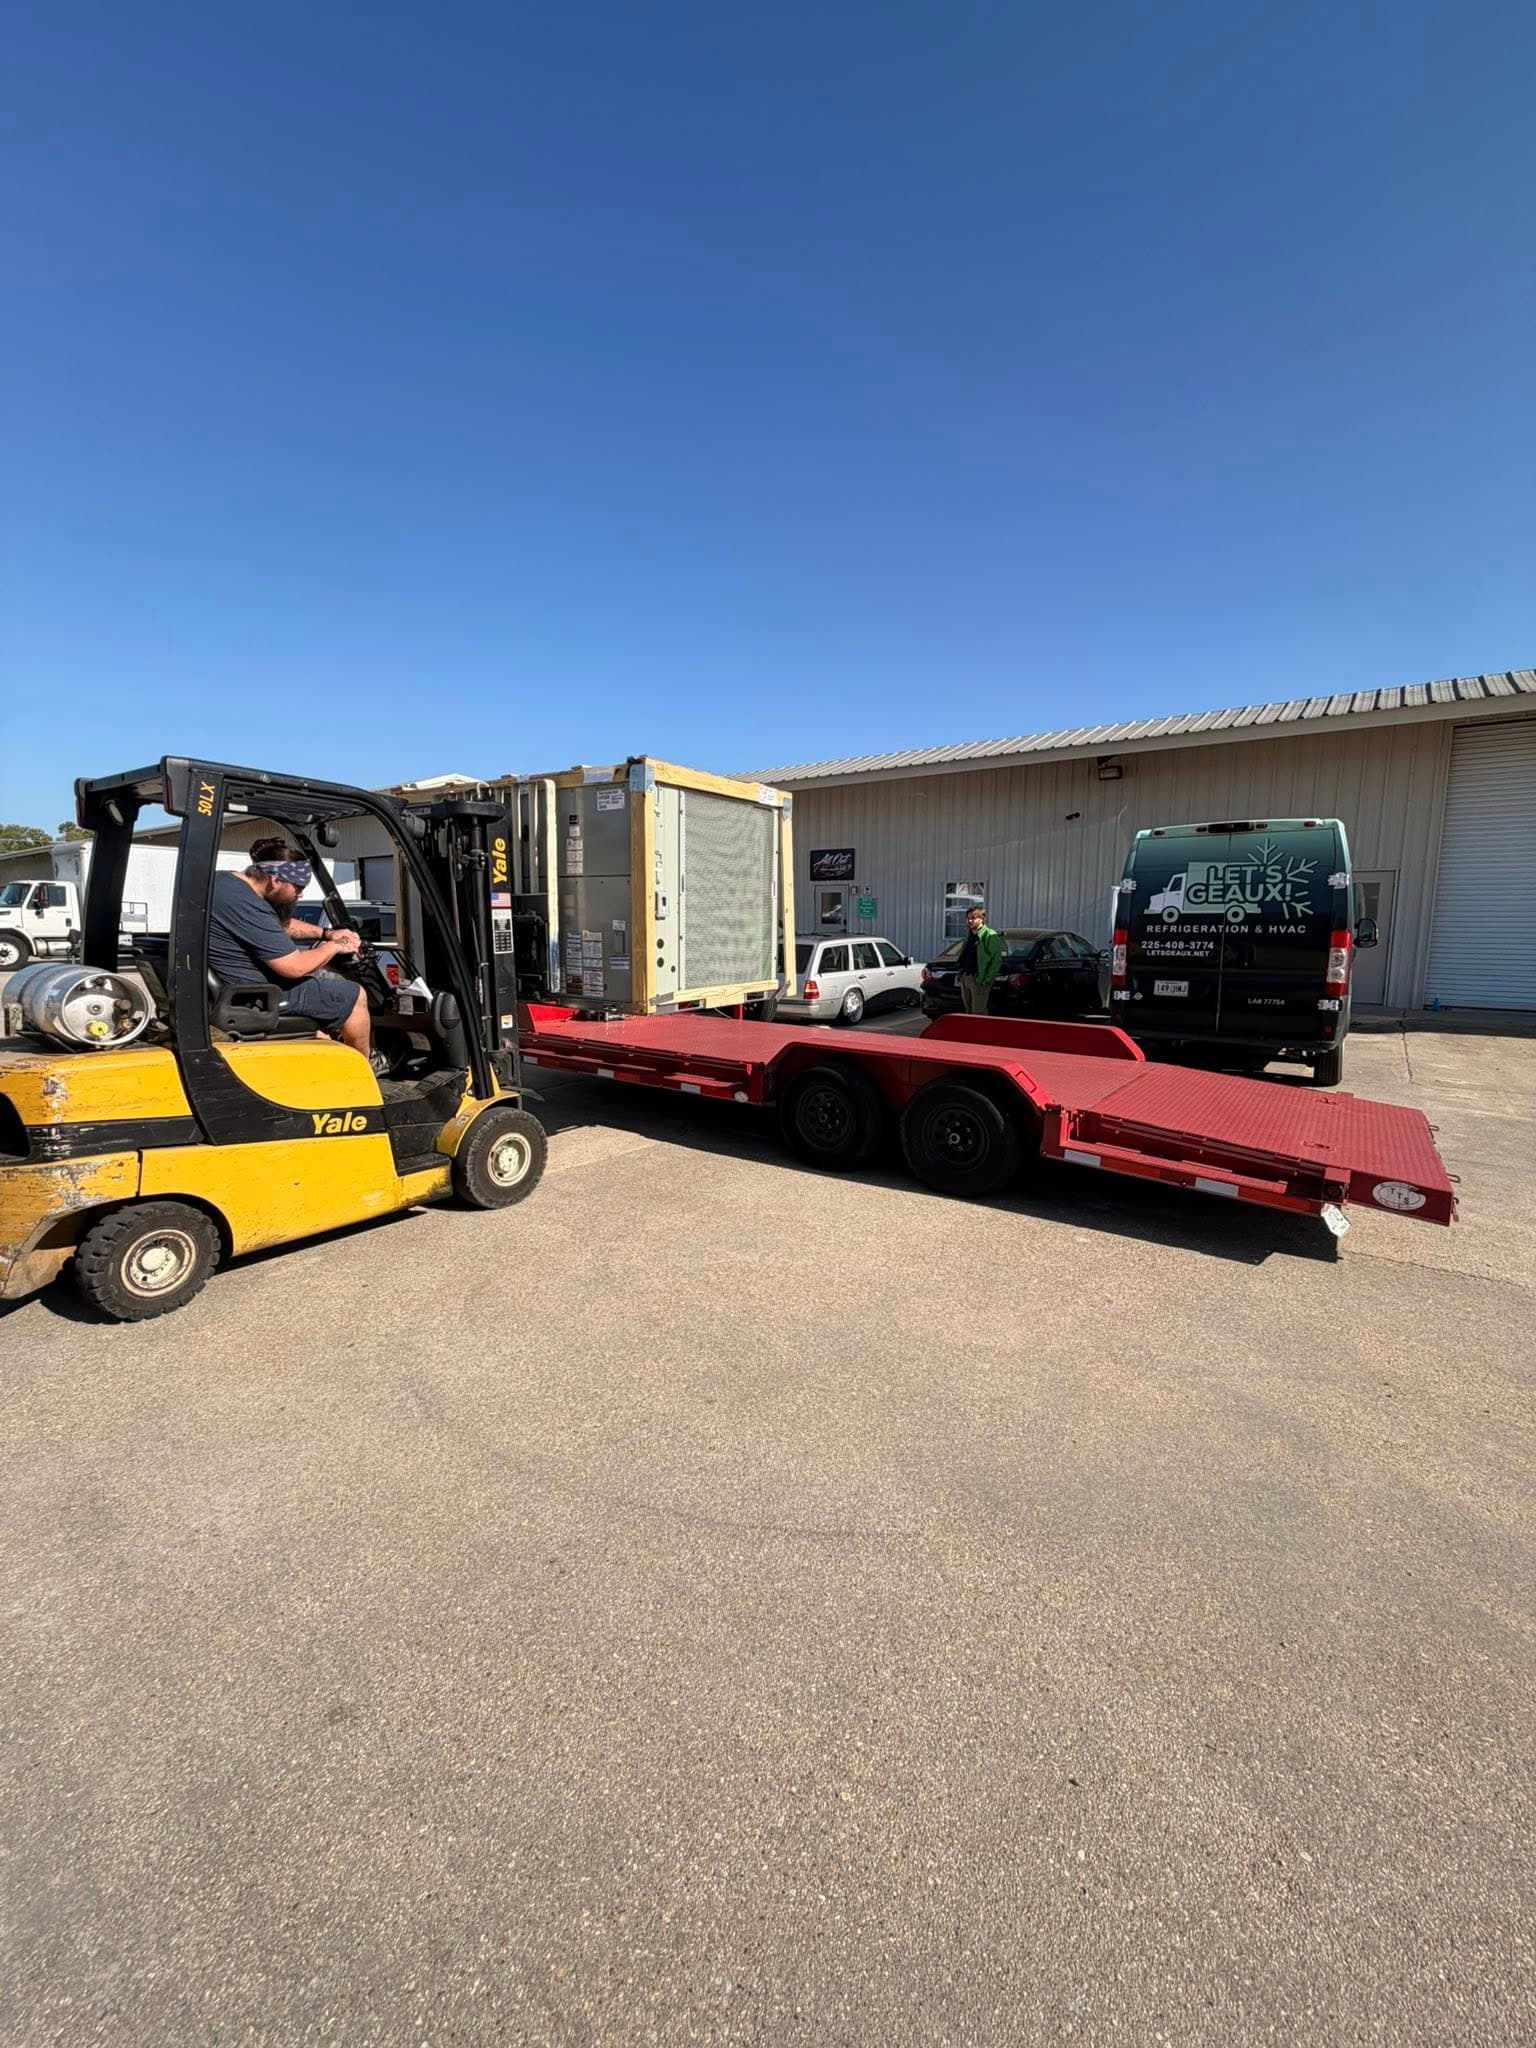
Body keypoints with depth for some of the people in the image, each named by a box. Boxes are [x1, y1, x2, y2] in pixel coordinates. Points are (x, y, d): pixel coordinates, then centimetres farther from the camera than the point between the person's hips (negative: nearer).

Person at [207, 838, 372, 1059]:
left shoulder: (224, 879, 3)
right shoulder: (247, 907, -29)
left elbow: (280, 923, 19)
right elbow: (295, 967, -25)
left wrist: (326, 933, 13)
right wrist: (335, 946, -9)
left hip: (228, 979, 10)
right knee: (354, 996, 0)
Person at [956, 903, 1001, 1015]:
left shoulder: (990, 936, -11)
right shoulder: (969, 935, 15)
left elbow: (996, 960, -15)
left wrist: (987, 979, -18)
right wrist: (960, 972, 14)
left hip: (979, 980, -8)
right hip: (965, 978, 8)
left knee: (978, 1014, -6)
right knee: (968, 1012, 15)